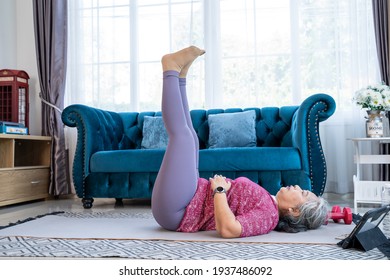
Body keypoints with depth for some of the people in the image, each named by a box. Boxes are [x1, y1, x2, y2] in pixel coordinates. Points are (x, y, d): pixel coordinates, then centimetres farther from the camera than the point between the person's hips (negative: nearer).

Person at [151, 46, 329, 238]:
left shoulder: (269, 215, -20)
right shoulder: (268, 205, 8)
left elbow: (228, 229, -38)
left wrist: (218, 189, -26)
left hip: (174, 209, -8)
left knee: (182, 134, -13)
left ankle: (172, 68, 7)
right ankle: (179, 74, 10)